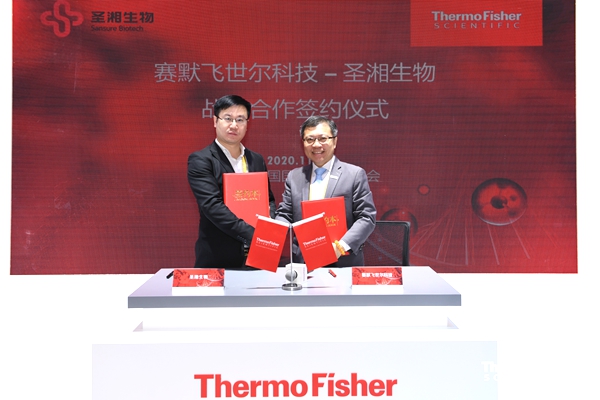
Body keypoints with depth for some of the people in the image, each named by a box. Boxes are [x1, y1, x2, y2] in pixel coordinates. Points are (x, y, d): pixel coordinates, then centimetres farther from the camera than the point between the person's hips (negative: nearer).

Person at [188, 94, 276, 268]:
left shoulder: (257, 160, 11)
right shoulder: (200, 161, -6)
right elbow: (212, 205, -18)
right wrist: (251, 234, -25)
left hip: (257, 256, 5)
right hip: (218, 259, -5)